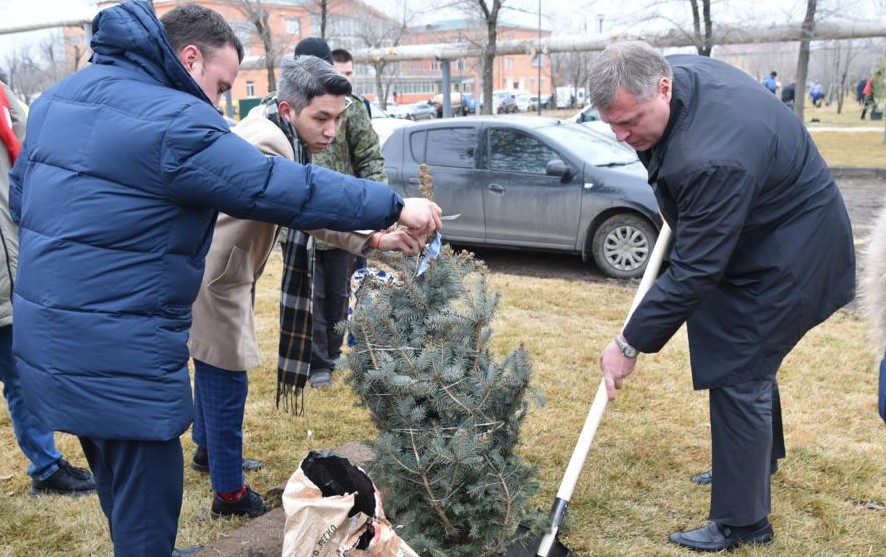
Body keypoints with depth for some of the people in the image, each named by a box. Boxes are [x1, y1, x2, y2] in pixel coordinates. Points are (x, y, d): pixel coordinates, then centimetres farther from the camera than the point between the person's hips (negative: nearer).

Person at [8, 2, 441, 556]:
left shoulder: (61, 96, 11)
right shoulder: (174, 122, -19)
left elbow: (21, 192, 20)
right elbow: (283, 188, -20)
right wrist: (394, 205, -12)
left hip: (47, 337, 9)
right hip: (117, 357, -9)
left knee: (120, 491, 26)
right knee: (145, 512, 6)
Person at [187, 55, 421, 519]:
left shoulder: (288, 139, 4)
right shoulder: (262, 142, -28)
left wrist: (374, 240, -6)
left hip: (222, 271, 10)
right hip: (213, 276, -10)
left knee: (214, 371, 25)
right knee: (227, 382, 0)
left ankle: (207, 449, 45)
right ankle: (230, 493, 14)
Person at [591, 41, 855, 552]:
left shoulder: (712, 159, -40)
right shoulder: (679, 71, -12)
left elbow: (695, 271, -34)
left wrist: (631, 344, -27)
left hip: (787, 255, -10)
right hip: (757, 235, 10)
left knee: (738, 379, -6)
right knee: (750, 362, 24)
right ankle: (760, 458, 46)